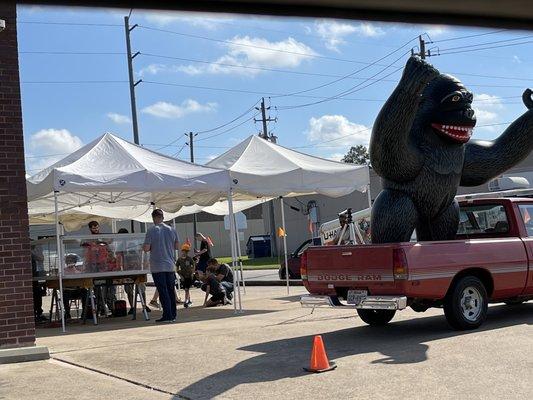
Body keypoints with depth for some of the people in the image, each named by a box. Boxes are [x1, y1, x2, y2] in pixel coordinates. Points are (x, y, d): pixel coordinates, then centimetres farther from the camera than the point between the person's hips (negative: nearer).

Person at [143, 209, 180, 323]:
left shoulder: (152, 231, -10)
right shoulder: (171, 230, 4)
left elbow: (146, 248, -13)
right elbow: (177, 246, 12)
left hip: (157, 267, -5)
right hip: (170, 265, 5)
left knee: (163, 291, -2)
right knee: (171, 290, 12)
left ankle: (167, 315, -4)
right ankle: (173, 315, 17)